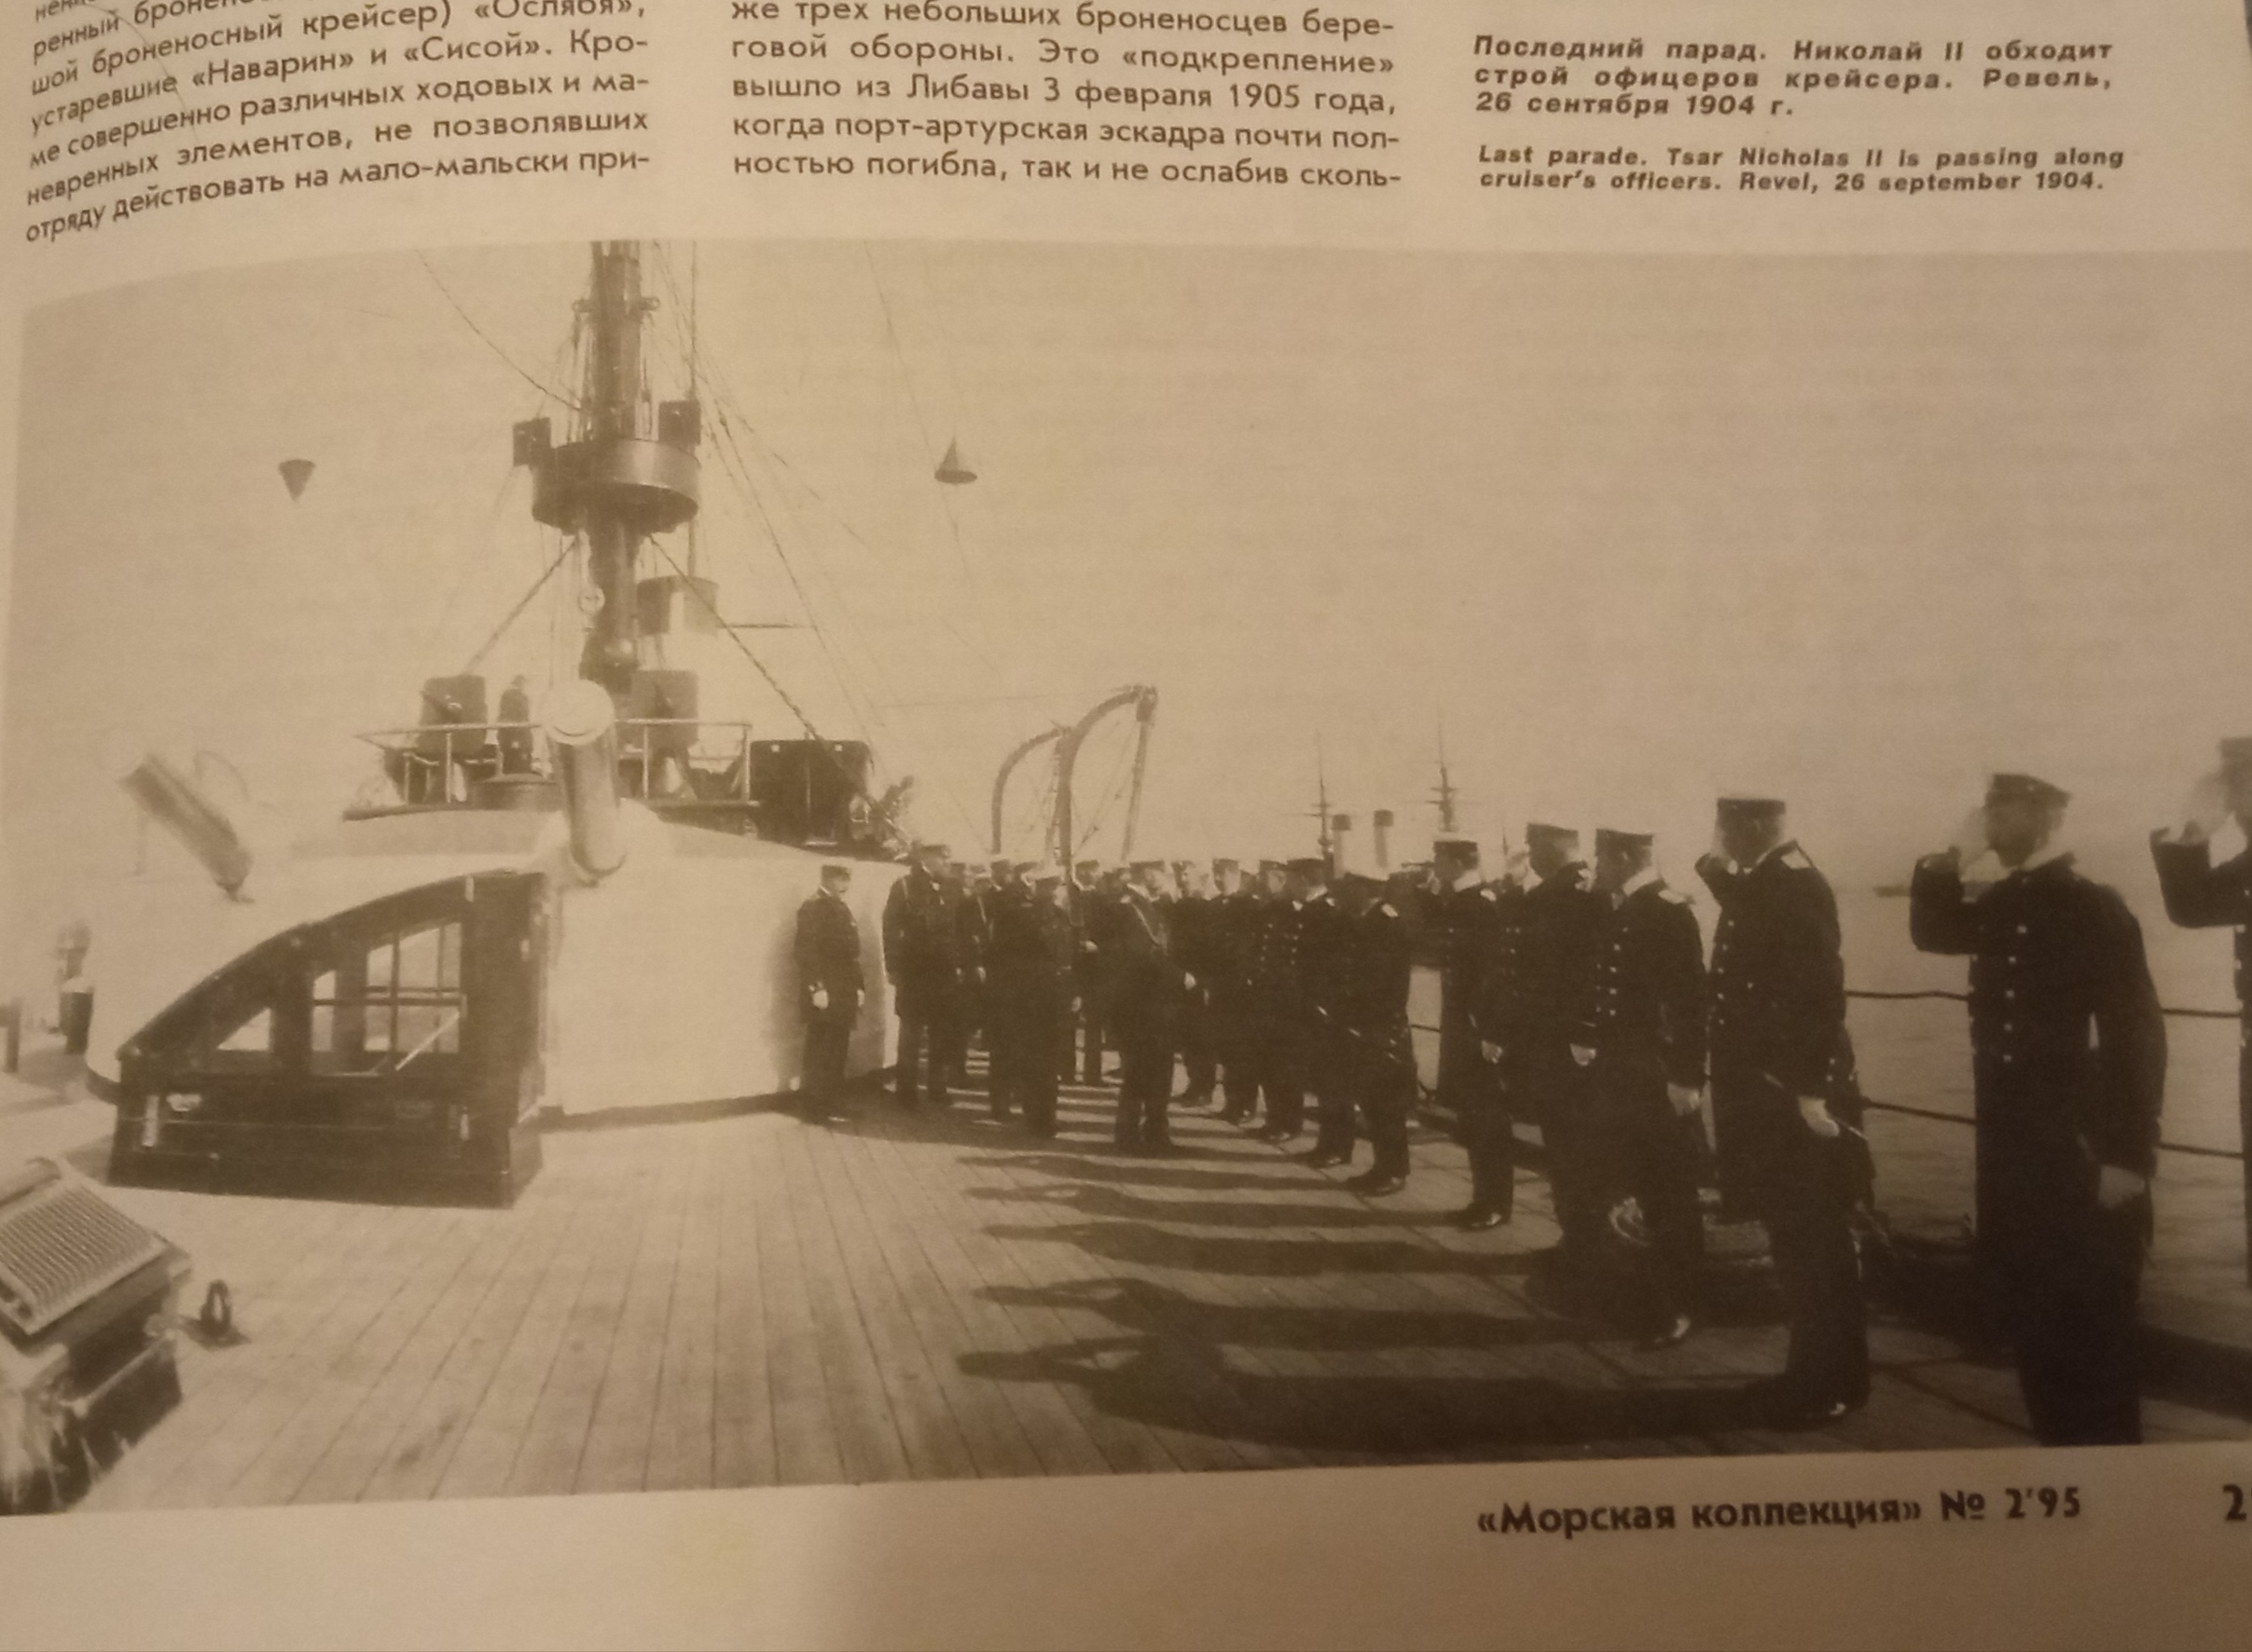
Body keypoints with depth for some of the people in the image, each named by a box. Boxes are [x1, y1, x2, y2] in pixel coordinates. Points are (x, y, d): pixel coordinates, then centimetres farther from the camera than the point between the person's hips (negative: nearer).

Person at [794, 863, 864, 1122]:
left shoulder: (842, 909, 18)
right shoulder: (813, 907, -9)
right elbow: (806, 952, -16)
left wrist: (858, 986, 14)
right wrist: (817, 989, -20)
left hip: (843, 994, 8)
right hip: (824, 995, -8)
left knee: (836, 1052, 10)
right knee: (820, 1053, -4)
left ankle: (828, 1105, 17)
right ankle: (812, 1108, 2)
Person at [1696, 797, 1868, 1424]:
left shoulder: (1798, 886, -17)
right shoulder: (1758, 883, 11)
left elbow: (1822, 994, -23)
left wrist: (1813, 1091, -23)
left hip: (1793, 1096, -9)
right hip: (1763, 1090, 9)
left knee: (1814, 1238, 1)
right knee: (1791, 1235, 16)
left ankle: (1836, 1381, 12)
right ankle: (1813, 1367, 26)